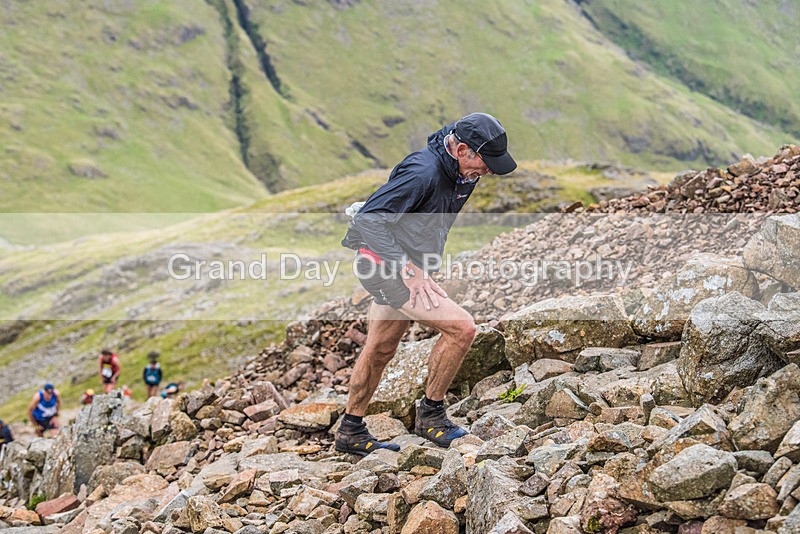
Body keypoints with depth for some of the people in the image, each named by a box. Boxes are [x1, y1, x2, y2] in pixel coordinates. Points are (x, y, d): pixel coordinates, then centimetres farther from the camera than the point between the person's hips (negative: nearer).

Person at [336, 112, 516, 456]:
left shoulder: (463, 174, 4)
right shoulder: (423, 172, -25)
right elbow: (369, 220, -26)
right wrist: (408, 270, -27)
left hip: (407, 267, 10)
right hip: (386, 266, -10)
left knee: (379, 350, 18)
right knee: (461, 327, -16)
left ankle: (351, 433, 32)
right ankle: (430, 415, -1)